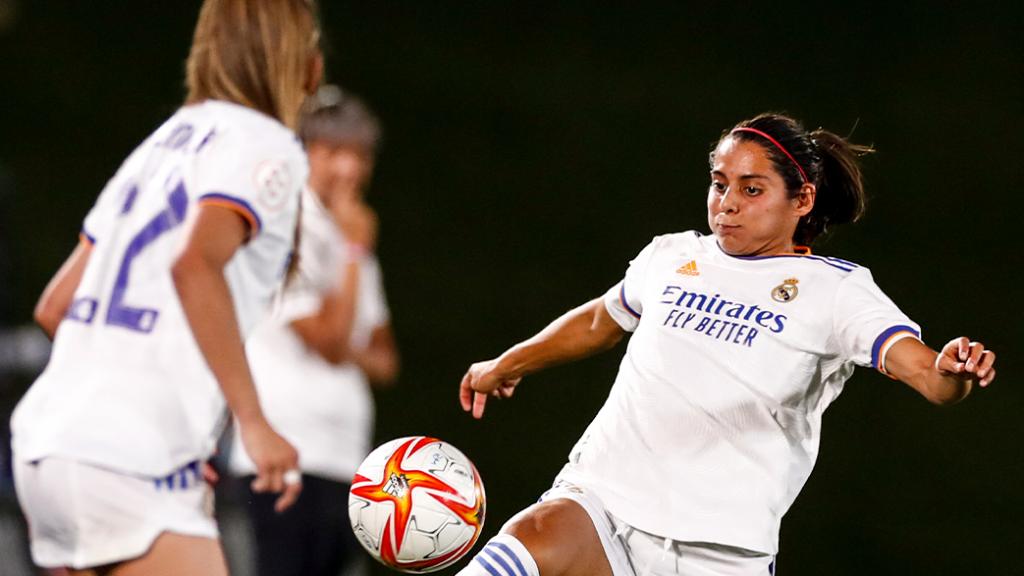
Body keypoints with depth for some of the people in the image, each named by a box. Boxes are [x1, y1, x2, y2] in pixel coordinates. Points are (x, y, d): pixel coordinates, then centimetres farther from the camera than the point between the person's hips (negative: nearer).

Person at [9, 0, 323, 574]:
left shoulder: (164, 144, 21)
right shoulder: (265, 146, -3)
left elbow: (55, 307, 22)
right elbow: (195, 265, -24)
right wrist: (254, 422, -23)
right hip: (130, 460, -9)